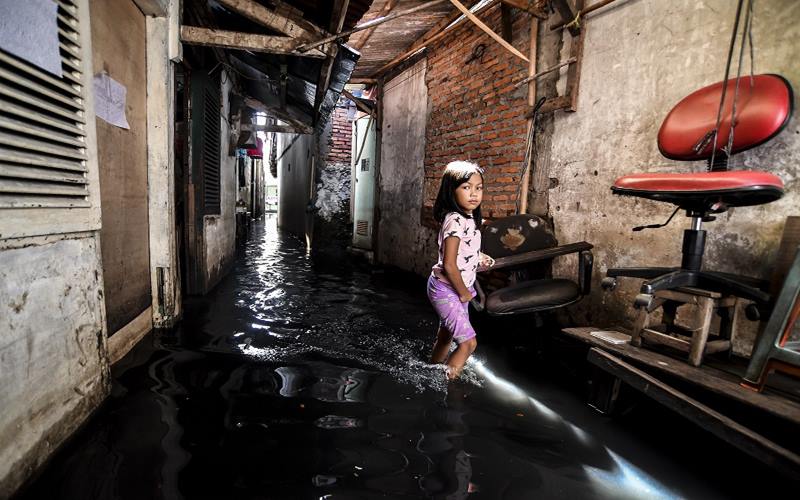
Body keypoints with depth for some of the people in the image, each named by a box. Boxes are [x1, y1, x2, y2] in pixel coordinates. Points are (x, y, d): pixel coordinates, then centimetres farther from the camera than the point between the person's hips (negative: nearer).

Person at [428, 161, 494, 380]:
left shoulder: (469, 218, 6)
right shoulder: (455, 220, -23)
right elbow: (449, 265, -25)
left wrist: (478, 258, 3)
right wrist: (464, 293, -14)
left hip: (454, 290, 10)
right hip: (446, 290, -10)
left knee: (445, 337, 21)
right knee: (468, 342, -9)